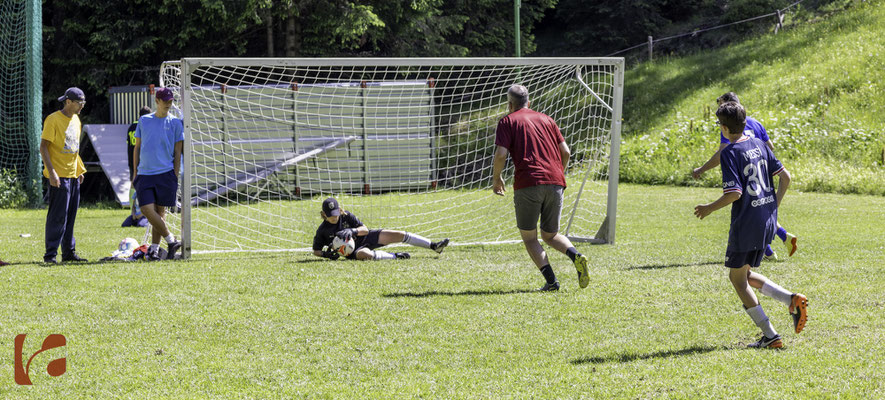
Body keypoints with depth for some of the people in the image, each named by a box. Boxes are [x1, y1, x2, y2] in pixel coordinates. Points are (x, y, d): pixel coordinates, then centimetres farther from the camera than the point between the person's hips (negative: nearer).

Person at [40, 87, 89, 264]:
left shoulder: (76, 120, 15)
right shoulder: (53, 120, -10)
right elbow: (43, 147, -13)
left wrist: (80, 169, 19)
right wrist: (51, 171, -20)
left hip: (73, 175, 8)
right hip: (59, 176, -8)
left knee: (70, 216, 11)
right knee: (58, 216, -9)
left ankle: (69, 252, 16)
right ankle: (50, 254, -5)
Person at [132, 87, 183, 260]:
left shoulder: (175, 123, 4)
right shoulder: (144, 121, 9)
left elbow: (177, 152, 5)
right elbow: (137, 147, 15)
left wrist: (175, 176, -2)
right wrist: (135, 173, 11)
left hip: (166, 173, -1)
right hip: (145, 174, 1)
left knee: (160, 210, 0)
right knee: (147, 209, -12)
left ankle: (154, 248, 7)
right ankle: (171, 241, -4)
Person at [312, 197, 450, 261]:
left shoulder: (347, 216, -5)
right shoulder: (322, 230, -9)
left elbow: (365, 229, -7)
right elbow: (316, 250, 1)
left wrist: (352, 231, -27)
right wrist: (325, 254, -22)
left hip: (366, 237, 3)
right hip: (353, 251, -3)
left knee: (398, 235, -10)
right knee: (365, 254, -43)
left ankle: (433, 246, -6)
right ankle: (394, 256, -25)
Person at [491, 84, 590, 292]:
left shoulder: (507, 121, 8)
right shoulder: (546, 119, 22)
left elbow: (501, 154, -5)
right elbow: (566, 152, 17)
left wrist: (496, 179, 11)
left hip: (528, 183, -4)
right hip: (555, 182, 4)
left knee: (529, 237, 7)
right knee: (551, 235, 17)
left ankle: (551, 281, -12)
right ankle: (576, 256, -14)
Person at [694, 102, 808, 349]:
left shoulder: (730, 152, -14)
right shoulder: (759, 145, 8)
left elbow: (734, 193, -21)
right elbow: (785, 176, 9)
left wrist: (710, 208, -6)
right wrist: (774, 206, 19)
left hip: (746, 224, -8)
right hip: (767, 221, 8)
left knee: (737, 277, 6)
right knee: (746, 275, 21)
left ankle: (770, 336, 1)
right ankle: (792, 300, 0)